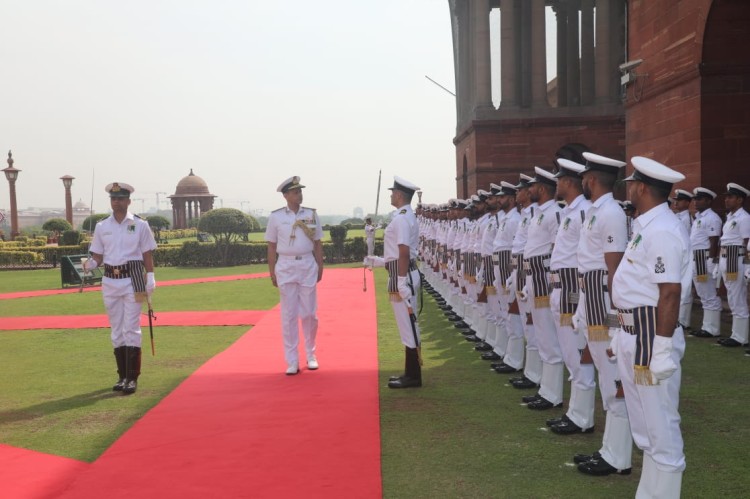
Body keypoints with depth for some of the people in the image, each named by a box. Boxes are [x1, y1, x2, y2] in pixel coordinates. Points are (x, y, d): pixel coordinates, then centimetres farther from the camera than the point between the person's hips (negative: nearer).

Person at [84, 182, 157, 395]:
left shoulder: (140, 225, 0)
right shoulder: (102, 226, 8)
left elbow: (147, 254, 1)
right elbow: (98, 256, 9)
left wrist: (150, 278, -8)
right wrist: (90, 265, -13)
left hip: (133, 279, -4)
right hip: (110, 280, 4)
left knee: (131, 329, -5)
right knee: (116, 330, 9)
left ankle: (132, 378, -1)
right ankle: (122, 376, 18)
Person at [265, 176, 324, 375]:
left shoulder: (311, 214, 5)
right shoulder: (276, 216, 0)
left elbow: (317, 243, 10)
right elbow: (271, 246, 3)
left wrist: (320, 266, 5)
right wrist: (272, 272, 0)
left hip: (308, 266, 1)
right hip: (285, 267, -1)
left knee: (309, 313, 5)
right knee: (288, 315, 1)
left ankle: (311, 355, 21)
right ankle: (292, 361, 6)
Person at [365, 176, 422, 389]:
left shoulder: (401, 218, -17)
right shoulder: (405, 216, 15)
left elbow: (404, 253, -22)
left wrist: (402, 283, -24)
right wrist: (379, 261, 23)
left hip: (403, 276, -11)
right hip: (403, 275, 11)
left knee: (408, 325, -3)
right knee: (408, 325, 16)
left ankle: (413, 376, 5)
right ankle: (411, 372, 25)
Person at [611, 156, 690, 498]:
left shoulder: (663, 230, -19)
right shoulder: (645, 226, 13)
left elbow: (670, 294, -23)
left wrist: (663, 347, -24)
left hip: (651, 338, -11)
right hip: (632, 336, 11)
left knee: (661, 430, 1)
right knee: (645, 428, 20)